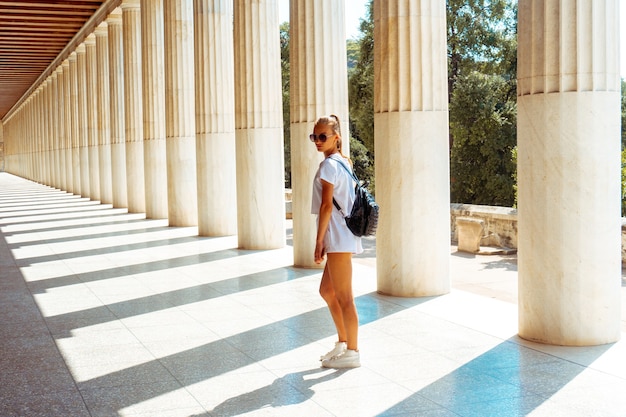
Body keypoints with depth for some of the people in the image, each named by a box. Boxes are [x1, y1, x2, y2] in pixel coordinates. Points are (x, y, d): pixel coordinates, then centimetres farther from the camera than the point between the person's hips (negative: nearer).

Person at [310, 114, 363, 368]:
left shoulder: (329, 165, -13)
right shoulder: (344, 162, 15)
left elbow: (327, 205, -17)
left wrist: (319, 241, -14)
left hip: (338, 237, -10)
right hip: (346, 235, 10)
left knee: (343, 297, -1)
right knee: (327, 291, 19)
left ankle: (352, 352, 8)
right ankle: (343, 341, 28)